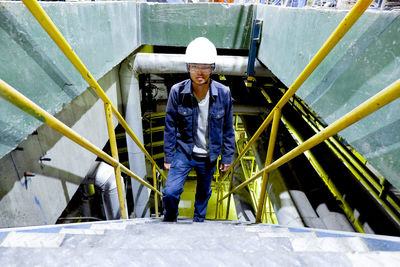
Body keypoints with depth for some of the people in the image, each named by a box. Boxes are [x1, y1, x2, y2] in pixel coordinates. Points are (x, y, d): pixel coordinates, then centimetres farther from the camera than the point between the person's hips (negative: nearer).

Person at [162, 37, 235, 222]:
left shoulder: (223, 93, -13)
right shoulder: (177, 91, -15)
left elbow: (228, 129, -2)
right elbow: (170, 127, -6)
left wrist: (227, 157, 2)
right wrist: (168, 157, -2)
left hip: (209, 155, 2)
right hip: (183, 151, -1)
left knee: (204, 193, 20)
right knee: (170, 192, -10)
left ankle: (199, 221, 49)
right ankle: (169, 222, 24)